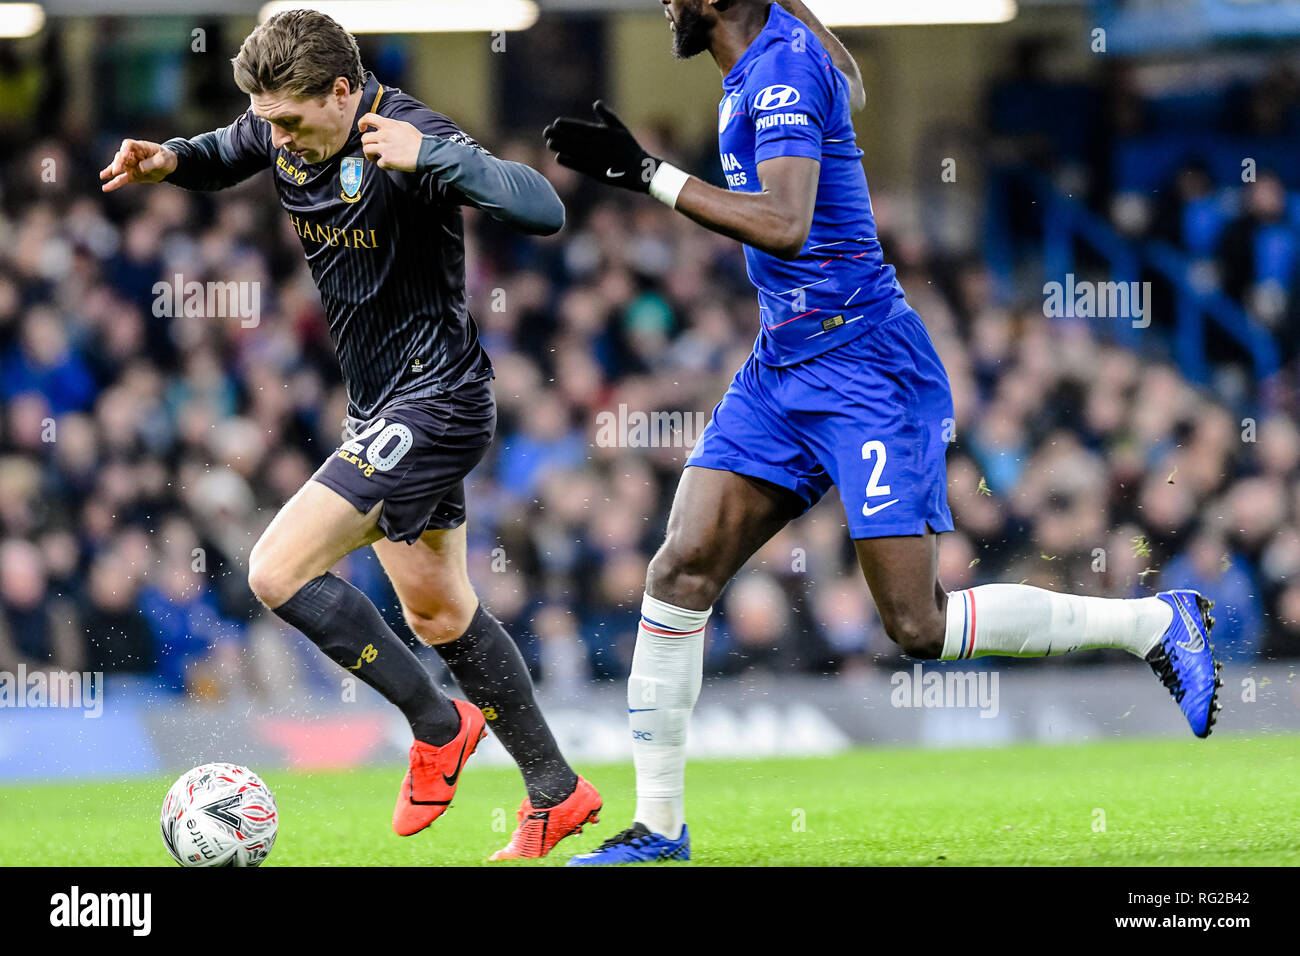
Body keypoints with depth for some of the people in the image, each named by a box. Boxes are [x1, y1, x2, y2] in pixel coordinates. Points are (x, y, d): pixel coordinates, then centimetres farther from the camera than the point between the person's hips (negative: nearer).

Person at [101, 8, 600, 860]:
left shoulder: (409, 136, -25)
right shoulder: (283, 131, -1)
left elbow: (543, 211, -35)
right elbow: (224, 158, 22)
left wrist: (428, 156, -43)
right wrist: (168, 160, 0)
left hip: (434, 403, -9)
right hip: (381, 405, 10)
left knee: (279, 572, -16)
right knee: (437, 613, 18)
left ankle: (438, 725, -1)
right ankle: (558, 794, 29)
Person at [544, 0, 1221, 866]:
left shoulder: (783, 71, -18)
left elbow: (785, 225, -30)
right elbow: (851, 91, 31)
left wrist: (648, 174, -28)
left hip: (865, 370, -9)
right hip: (783, 370, 9)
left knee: (919, 626, -9)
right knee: (681, 570, -3)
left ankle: (1156, 623, 8)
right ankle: (658, 825, 2)